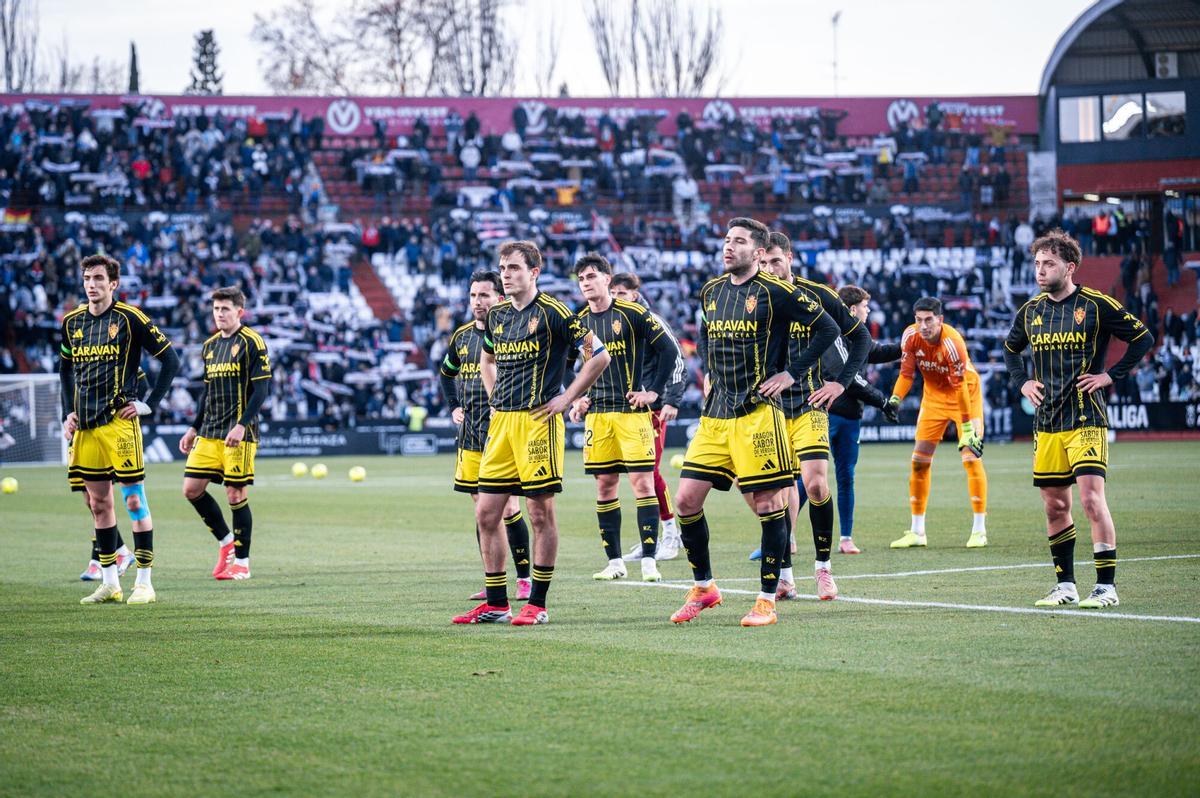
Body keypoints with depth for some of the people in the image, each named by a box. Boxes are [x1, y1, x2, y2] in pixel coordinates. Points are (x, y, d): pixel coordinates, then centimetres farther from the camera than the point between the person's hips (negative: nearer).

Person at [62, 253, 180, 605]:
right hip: (84, 425, 6)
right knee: (98, 502, 9)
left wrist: (149, 404, -6)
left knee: (134, 499, -5)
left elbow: (171, 360, -3)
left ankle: (144, 583, -2)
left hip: (119, 421, -6)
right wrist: (68, 414, 13)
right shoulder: (72, 322, 11)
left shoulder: (129, 318, -6)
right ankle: (109, 583, 15)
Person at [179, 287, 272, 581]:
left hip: (238, 434, -7)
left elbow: (261, 389, -12)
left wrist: (242, 425, -20)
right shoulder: (210, 346, 14)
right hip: (209, 433, 7)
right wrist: (194, 428, 17)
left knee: (236, 494, -5)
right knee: (192, 489, 0)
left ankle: (242, 562, 6)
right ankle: (226, 542, 17)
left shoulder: (251, 342, -7)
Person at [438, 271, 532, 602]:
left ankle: (524, 578, 2)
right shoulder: (462, 336, 12)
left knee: (507, 507, -8)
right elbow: (446, 372, 30)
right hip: (470, 435, 6)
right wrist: (454, 407, 18)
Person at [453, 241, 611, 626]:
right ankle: (495, 604, 12)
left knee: (541, 513, -2)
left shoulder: (551, 312, -7)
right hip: (501, 422, 7)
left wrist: (565, 399, -8)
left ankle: (537, 604, 4)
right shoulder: (496, 315, 13)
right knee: (487, 513, 4)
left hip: (537, 421, -7)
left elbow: (599, 355, -7)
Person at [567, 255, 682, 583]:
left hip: (632, 411, -5)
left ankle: (649, 561, -7)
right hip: (596, 414, 5)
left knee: (642, 482, -8)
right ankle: (615, 562, 11)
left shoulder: (632, 314, -5)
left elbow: (669, 350, -3)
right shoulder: (579, 321, 9)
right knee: (604, 486, 4)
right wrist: (576, 398, 9)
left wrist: (654, 391, -6)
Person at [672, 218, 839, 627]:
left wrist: (792, 373, -6)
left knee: (769, 505, -2)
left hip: (758, 413, -6)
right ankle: (703, 587, 17)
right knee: (686, 500, 2)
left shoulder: (775, 292, -7)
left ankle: (767, 600, 5)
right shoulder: (711, 292, 11)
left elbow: (827, 329, -5)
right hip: (715, 416, 6)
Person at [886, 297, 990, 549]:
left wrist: (968, 428, -27)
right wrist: (894, 400, -25)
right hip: (933, 396, 5)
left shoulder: (952, 342, -31)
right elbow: (906, 373, -7)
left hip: (965, 395, -5)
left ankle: (979, 530, -5)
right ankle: (917, 532, 8)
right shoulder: (911, 336, -17)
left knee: (971, 457, -13)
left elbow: (960, 387, -29)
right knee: (919, 460, 0)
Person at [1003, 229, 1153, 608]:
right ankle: (1065, 586, 16)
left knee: (1091, 498, -14)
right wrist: (1022, 382, 14)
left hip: (1086, 420, -6)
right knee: (1055, 506, 7)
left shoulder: (1096, 305, -6)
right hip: (1047, 422, 6)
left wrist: (1111, 375, -8)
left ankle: (1107, 587, -10)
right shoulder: (1031, 311, 10)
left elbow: (1144, 338, -2)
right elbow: (1010, 348, 29)